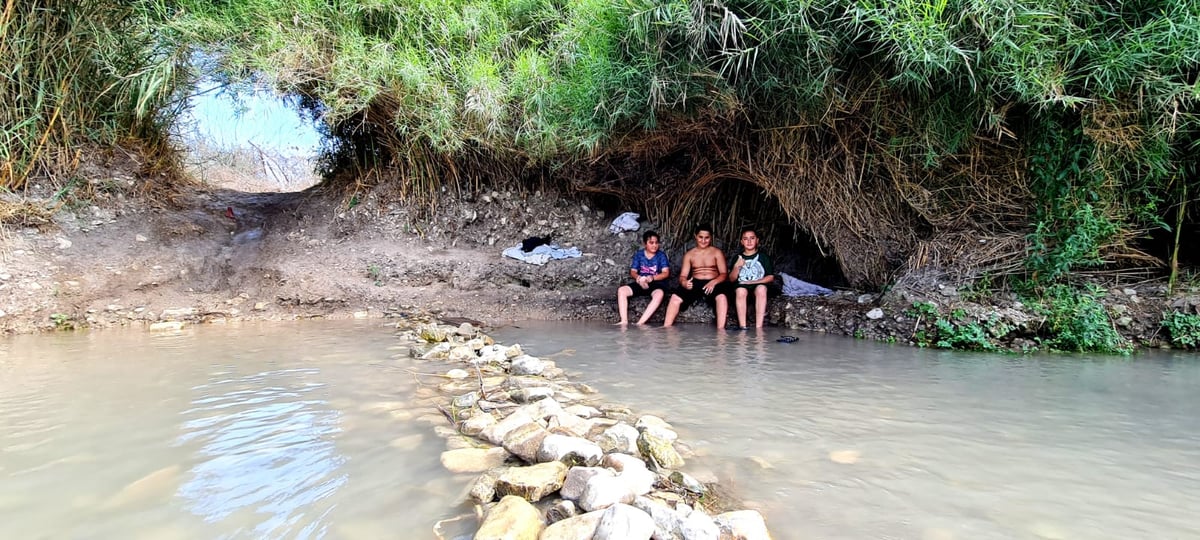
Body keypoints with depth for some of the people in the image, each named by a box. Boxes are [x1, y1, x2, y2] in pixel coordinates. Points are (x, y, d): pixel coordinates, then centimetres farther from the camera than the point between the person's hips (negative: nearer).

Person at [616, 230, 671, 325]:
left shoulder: (661, 255, 0)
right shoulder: (638, 254, 6)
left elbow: (666, 273, -9)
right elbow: (633, 272, 5)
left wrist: (651, 278, -24)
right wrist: (639, 278, -20)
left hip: (656, 283, -3)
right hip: (641, 284, 3)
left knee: (659, 294, -38)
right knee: (621, 290, -20)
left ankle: (640, 323, -41)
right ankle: (624, 321, -26)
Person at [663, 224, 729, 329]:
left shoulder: (717, 253, 8)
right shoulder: (689, 254, 13)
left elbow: (724, 274, 0)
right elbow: (683, 276, 6)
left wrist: (713, 282, -22)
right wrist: (684, 282, -20)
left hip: (713, 284, -2)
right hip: (695, 283, 2)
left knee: (722, 297, -36)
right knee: (675, 297, -23)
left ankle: (720, 330, -37)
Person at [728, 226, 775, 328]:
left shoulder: (763, 257, 5)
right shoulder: (738, 258, 8)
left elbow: (771, 277, 1)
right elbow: (732, 279, 5)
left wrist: (753, 282, -12)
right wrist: (737, 266, -13)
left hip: (759, 284, -1)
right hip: (742, 284, 1)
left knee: (761, 289, -36)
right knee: (740, 291, -35)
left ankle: (759, 327, -35)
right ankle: (743, 327, -33)